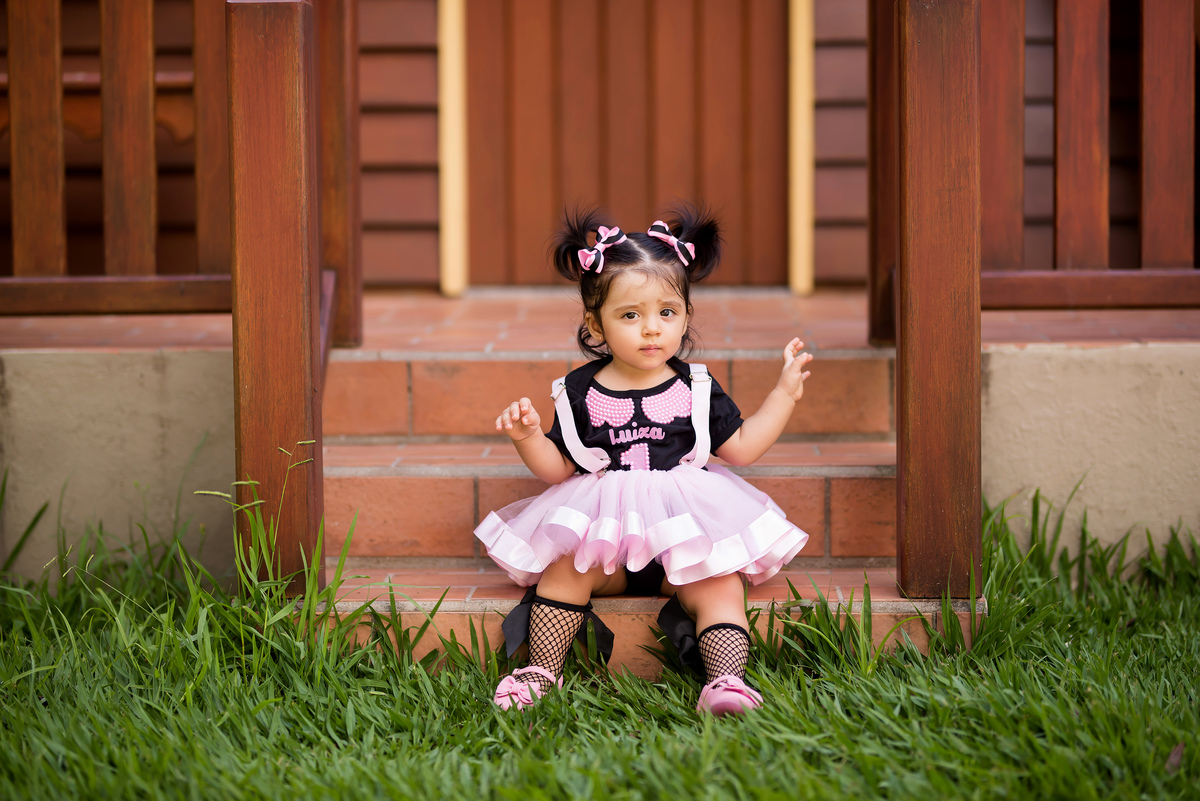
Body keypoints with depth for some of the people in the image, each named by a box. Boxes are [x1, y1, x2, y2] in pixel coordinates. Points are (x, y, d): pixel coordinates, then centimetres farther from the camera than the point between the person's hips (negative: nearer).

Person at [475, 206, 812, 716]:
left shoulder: (695, 388, 6)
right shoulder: (580, 392, 3)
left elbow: (741, 447, 11)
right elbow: (558, 468, 7)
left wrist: (785, 392, 8)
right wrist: (528, 437, -13)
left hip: (685, 531, 0)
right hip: (603, 530, 0)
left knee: (719, 585, -23)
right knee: (565, 568, -25)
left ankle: (726, 679, -30)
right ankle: (541, 673, -18)